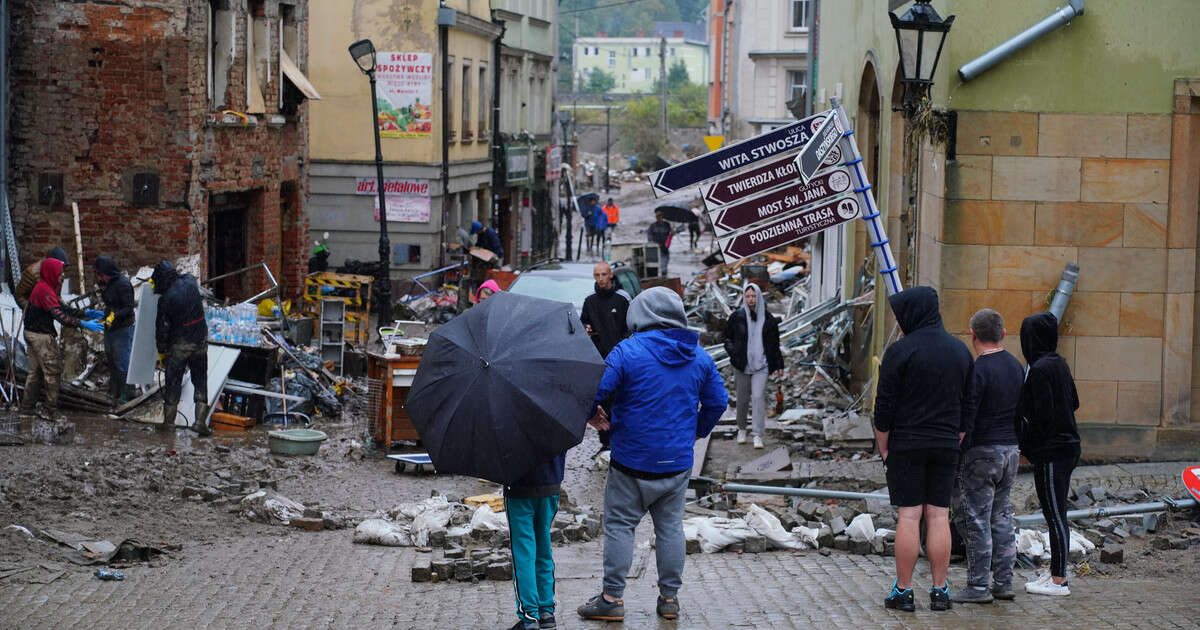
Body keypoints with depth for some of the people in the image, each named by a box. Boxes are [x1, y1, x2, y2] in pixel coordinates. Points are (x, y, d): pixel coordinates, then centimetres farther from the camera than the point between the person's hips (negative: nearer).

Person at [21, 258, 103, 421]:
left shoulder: (45, 287, 12)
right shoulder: (45, 291, -22)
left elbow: (62, 307, 15)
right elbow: (59, 315, -28)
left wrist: (85, 314, 9)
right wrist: (83, 324, -31)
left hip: (32, 333, 10)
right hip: (41, 336, -10)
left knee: (36, 371, 18)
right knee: (52, 372, -3)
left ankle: (27, 407, 25)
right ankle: (51, 411, 1)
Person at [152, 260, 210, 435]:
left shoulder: (166, 299, -18)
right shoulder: (190, 281, -5)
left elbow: (162, 327, -10)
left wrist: (161, 351, 4)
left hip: (179, 345, -4)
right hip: (200, 342, 4)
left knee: (173, 382, 10)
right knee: (200, 381, 10)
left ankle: (168, 420, 18)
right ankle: (201, 422, 5)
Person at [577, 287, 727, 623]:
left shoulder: (628, 351, -13)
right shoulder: (699, 356, 4)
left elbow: (595, 390, -15)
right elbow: (718, 401, 10)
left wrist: (593, 416, 6)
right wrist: (697, 431, 25)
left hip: (632, 460, -4)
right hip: (678, 462, 5)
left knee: (619, 525, 4)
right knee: (670, 526, 14)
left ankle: (612, 598, 6)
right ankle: (670, 597, 17)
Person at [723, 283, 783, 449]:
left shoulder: (768, 318, 3)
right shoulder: (737, 317, 0)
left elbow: (774, 344, 11)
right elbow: (727, 337, 9)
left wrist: (778, 365, 10)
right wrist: (732, 351, -10)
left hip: (761, 365, -1)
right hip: (742, 365, 1)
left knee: (758, 397, -12)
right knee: (742, 400, 7)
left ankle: (758, 436, -12)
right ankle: (741, 429, 29)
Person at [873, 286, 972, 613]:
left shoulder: (900, 350, -10)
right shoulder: (960, 350, 8)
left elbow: (885, 406, -9)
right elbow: (968, 404, 11)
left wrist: (883, 447, 2)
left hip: (906, 445, -4)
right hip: (946, 446, 4)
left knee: (909, 516, -2)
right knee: (939, 515, 6)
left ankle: (903, 591, 1)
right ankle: (940, 590, 6)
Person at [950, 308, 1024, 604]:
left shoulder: (978, 370, -16)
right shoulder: (1016, 366, 9)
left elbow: (965, 421, -18)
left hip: (982, 452, -8)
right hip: (1010, 450, 8)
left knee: (975, 519, -3)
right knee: (1001, 517, 14)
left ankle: (978, 586, -2)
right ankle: (1003, 583, 14)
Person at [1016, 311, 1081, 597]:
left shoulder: (1039, 370, -18)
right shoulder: (1059, 364, 9)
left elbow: (1042, 415, -21)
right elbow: (1074, 403, 18)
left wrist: (1026, 445, -9)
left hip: (1050, 453, -9)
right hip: (1066, 447, 9)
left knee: (1054, 513, -4)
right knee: (1055, 513, 15)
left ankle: (1058, 580, -1)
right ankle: (1056, 571, 22)